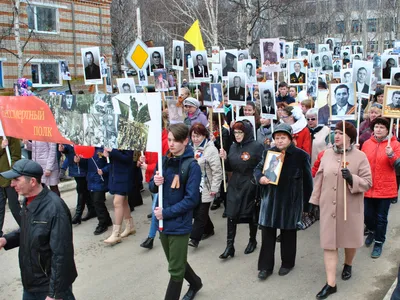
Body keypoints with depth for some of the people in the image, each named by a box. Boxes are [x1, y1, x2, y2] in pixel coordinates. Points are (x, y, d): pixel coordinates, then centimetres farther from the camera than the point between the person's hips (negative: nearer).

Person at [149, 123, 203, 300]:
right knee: (176, 263, 24)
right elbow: (153, 188, 9)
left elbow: (192, 199, -18)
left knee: (175, 269, 5)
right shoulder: (164, 160, 3)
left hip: (179, 224, -7)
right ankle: (195, 283, 49)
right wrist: (155, 183, -14)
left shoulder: (192, 166, -15)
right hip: (163, 222, 7)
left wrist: (166, 213, -20)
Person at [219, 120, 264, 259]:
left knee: (251, 215, 13)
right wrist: (225, 158, -4)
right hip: (234, 186, 5)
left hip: (250, 187, -4)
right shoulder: (233, 147, 6)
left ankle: (252, 241, 34)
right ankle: (229, 246, 8)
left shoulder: (256, 146, -11)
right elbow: (230, 168, 12)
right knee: (231, 216, 0)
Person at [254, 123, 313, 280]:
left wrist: (306, 203, -2)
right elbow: (258, 168, 13)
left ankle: (287, 263, 32)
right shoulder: (268, 152, 3)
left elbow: (307, 180, -3)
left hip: (290, 201, -3)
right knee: (267, 233, 5)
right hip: (270, 200, 3)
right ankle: (266, 266, 17)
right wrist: (260, 177, -12)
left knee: (288, 233, 13)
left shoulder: (301, 155, -8)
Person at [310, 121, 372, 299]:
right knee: (328, 243, 0)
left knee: (350, 238, 18)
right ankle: (331, 284, 5)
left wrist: (352, 179, -27)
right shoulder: (327, 153, 3)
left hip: (350, 208, -2)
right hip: (328, 207, 2)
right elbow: (319, 178, 8)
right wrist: (315, 200, 8)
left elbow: (367, 183, -9)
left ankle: (348, 265, 48)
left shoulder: (360, 156, -8)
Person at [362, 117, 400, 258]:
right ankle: (371, 231, 42)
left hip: (385, 188, -3)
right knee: (367, 214, 12)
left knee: (381, 218, 5)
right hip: (368, 187, 3)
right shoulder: (367, 143, 3)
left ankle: (379, 243, 22)